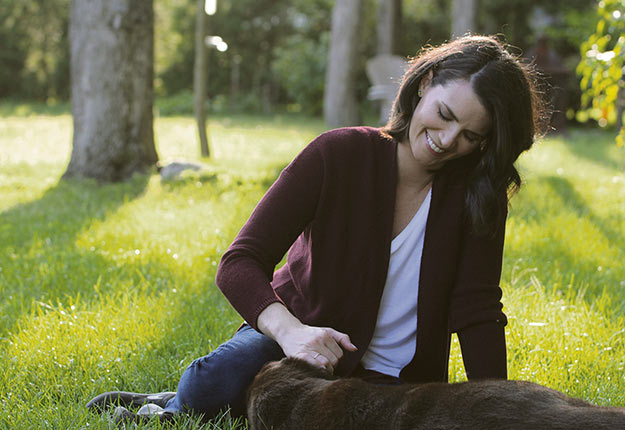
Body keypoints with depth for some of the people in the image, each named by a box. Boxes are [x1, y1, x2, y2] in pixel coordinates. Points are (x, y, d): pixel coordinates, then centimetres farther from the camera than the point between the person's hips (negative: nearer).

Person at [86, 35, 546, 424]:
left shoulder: (478, 196, -9)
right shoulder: (340, 154, -16)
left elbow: (477, 314, -10)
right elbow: (240, 263, -21)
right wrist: (289, 330, -40)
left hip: (391, 382, 1)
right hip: (298, 338, -1)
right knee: (214, 382, -35)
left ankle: (172, 409, 0)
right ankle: (178, 406, 2)